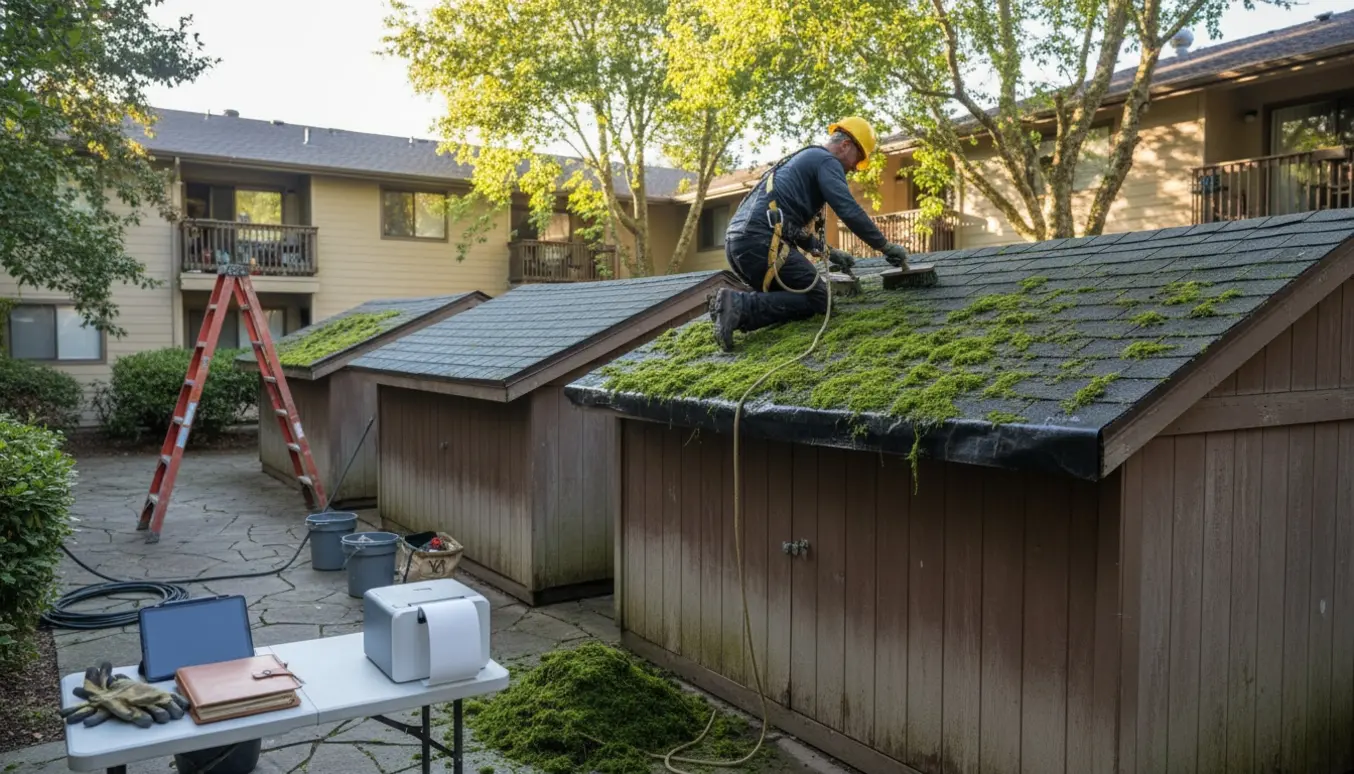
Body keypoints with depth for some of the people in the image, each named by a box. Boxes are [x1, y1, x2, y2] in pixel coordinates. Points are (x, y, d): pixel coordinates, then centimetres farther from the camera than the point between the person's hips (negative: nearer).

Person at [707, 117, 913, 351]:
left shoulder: (801, 160, 33)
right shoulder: (827, 161, 3)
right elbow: (850, 212, -10)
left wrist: (829, 252, 36)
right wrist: (886, 247, 0)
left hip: (736, 240, 10)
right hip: (761, 241, -9)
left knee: (791, 294, 20)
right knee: (818, 299, -3)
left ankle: (734, 304, -3)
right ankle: (741, 305, -20)